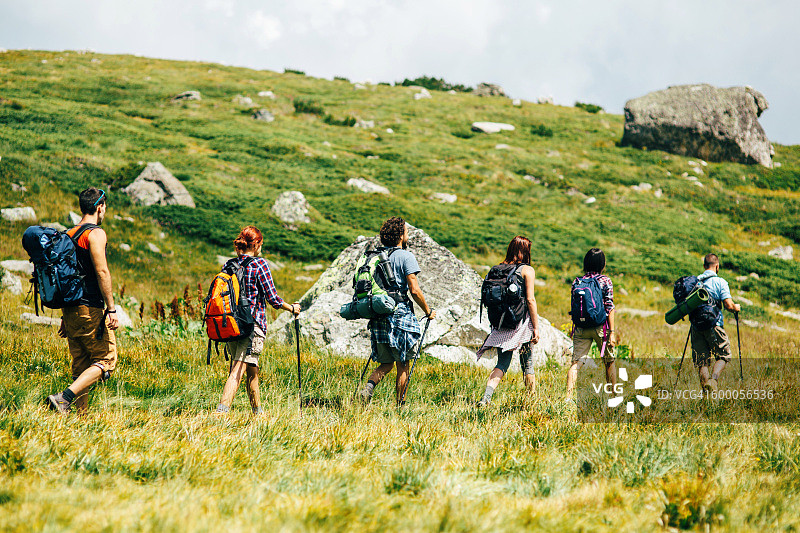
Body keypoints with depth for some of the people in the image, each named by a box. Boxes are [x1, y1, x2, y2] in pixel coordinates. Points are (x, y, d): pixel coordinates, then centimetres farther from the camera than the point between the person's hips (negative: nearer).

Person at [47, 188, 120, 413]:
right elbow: (101, 272, -17)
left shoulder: (68, 235, 16)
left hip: (70, 309, 8)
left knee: (81, 364, 11)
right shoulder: (95, 234, -8)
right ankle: (64, 398, -19)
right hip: (90, 309, -8)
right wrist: (111, 309, -16)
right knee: (105, 361, -5)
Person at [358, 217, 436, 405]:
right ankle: (399, 405, 7)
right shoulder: (405, 256, -7)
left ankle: (368, 387, -10)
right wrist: (428, 311, 0)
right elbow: (414, 290, -12)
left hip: (378, 318, 6)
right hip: (400, 316, -6)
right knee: (402, 364, 5)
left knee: (386, 363, 14)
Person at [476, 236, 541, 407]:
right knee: (527, 363, 8)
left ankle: (486, 397, -13)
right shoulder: (527, 270, -5)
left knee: (502, 363, 5)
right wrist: (536, 327, -8)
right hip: (521, 322, -4)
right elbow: (530, 300, -11)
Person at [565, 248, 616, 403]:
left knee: (576, 362, -2)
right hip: (600, 326, -2)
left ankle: (568, 396, -18)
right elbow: (609, 308, -8)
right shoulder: (606, 281, -5)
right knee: (609, 361, 16)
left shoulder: (577, 281, 4)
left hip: (581, 327, 2)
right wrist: (611, 332, -7)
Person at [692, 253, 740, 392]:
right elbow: (728, 305, -12)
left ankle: (705, 387, 1)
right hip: (714, 326, -4)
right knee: (723, 356, 7)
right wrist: (736, 308, 10)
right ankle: (713, 379, -16)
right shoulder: (720, 282, -5)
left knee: (701, 360, 9)